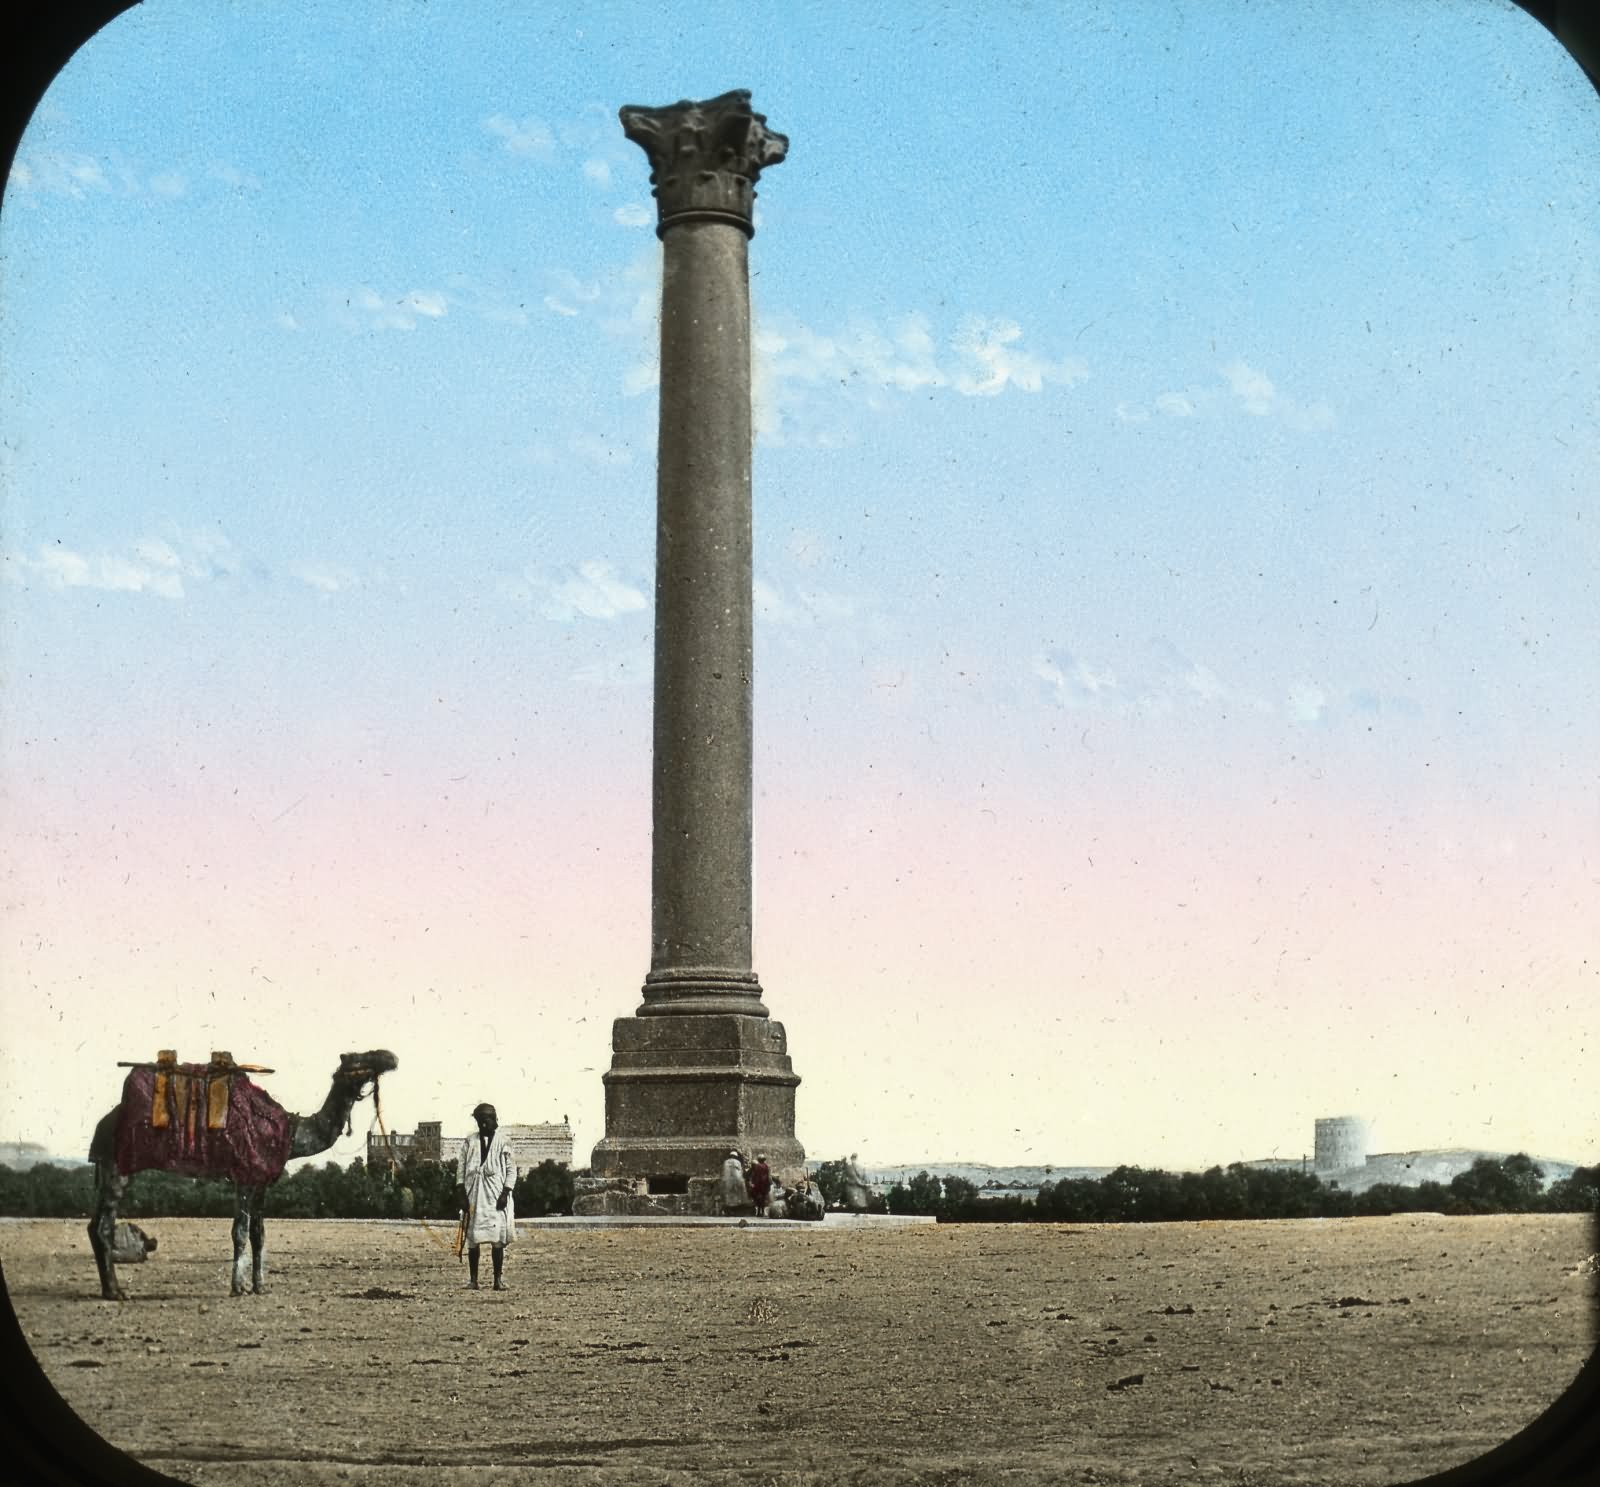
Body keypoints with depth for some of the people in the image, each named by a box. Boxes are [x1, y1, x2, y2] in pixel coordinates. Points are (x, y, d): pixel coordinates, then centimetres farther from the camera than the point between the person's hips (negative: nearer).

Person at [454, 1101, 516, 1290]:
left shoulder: (502, 1142, 4)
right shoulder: (469, 1142, 9)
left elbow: (511, 1169, 3)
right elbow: (461, 1168, 8)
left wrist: (505, 1193, -6)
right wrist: (461, 1193, 0)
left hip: (496, 1195, -2)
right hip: (474, 1195, 2)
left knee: (498, 1239, -5)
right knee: (473, 1238, 1)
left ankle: (498, 1279, -1)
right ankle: (472, 1280, 5)